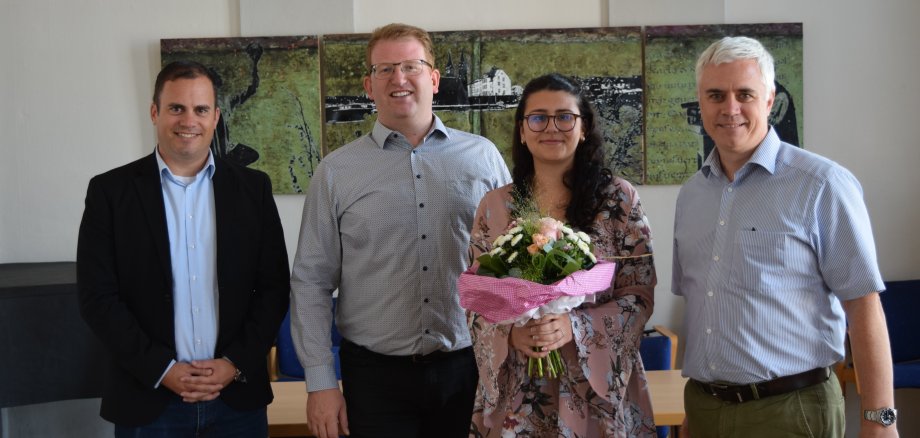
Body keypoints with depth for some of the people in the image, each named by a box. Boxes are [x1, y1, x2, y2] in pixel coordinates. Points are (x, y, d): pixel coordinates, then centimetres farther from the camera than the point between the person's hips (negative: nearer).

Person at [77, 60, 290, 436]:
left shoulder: (253, 188, 3)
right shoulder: (111, 191, -1)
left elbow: (274, 286, 3)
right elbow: (98, 297, -4)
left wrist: (236, 364, -7)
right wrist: (161, 369, -11)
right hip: (147, 399, -1)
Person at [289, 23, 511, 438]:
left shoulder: (483, 156, 3)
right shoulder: (336, 171, 1)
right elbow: (311, 281, 1)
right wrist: (320, 382, -4)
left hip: (471, 368, 1)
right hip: (376, 375, -1)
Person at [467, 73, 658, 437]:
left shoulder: (619, 197, -3)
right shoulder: (494, 207, 2)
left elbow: (640, 296, -5)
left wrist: (575, 327, -19)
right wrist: (510, 333, -16)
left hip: (597, 387, -1)